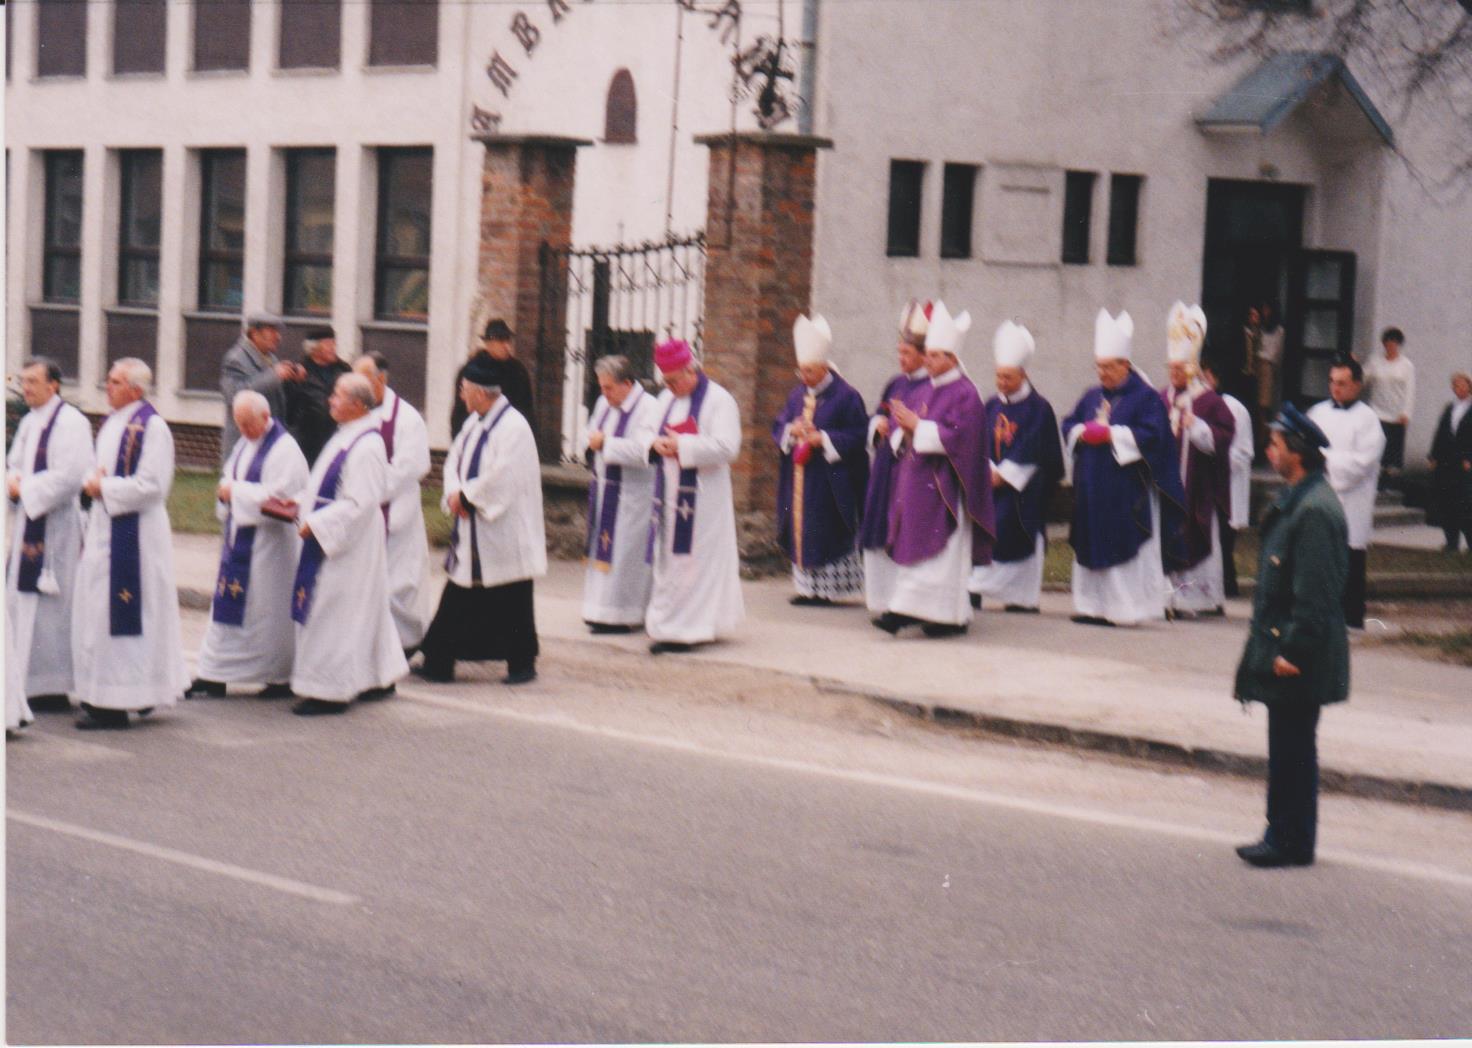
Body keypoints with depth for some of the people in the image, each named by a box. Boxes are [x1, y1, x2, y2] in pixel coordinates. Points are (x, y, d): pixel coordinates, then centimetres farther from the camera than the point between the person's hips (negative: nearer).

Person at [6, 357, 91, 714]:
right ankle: (25, 682, 16)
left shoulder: (71, 423, -11)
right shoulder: (29, 423, 17)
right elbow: (13, 465, 21)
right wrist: (13, 482, -2)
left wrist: (25, 488, -15)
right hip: (27, 524, 9)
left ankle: (52, 686, -2)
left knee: (49, 603, -7)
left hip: (54, 528, -9)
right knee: (20, 601, 10)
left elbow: (70, 476, -19)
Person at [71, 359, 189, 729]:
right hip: (103, 527, 9)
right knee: (95, 610, 11)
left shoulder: (152, 427, -13)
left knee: (119, 613, -7)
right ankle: (98, 695, 19)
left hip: (134, 533, -9)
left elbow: (150, 485, -19)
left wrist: (104, 488, -14)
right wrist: (92, 482, 1)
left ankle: (116, 704, -3)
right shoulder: (112, 423, 15)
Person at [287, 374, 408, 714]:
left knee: (335, 612, -5)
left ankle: (330, 690, 2)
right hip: (331, 538, 10)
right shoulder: (346, 437, 10)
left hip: (350, 543, -10)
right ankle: (381, 678, 26)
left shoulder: (366, 446, -21)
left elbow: (359, 503, -25)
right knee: (364, 609, 17)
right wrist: (301, 504, 6)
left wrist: (315, 523, -22)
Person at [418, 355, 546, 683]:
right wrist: (454, 493, -6)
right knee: (458, 600, 9)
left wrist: (465, 497, -14)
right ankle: (439, 663, 12)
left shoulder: (513, 427, -18)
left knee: (511, 604, 3)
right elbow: (454, 460, 13)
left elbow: (502, 478, -24)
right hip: (471, 534, 8)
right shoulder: (474, 422, 10)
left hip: (502, 535, -8)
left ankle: (522, 663, 15)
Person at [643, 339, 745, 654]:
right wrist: (656, 444, -6)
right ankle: (667, 626, 15)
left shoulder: (719, 400, -10)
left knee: (693, 560, -5)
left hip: (701, 499, -7)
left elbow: (726, 448, -19)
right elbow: (648, 434, 18)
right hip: (669, 494, 7)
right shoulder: (667, 399, 13)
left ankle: (691, 627, 0)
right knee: (667, 559, 8)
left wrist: (681, 446, -19)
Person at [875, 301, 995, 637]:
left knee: (941, 550, -6)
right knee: (913, 546, 6)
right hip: (918, 482, 8)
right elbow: (899, 437, 19)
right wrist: (905, 430, -4)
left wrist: (917, 426, -17)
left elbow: (957, 435, -20)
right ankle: (906, 610, 8)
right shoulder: (927, 392, 17)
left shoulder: (965, 394, -9)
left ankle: (949, 615, -4)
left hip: (943, 485, -8)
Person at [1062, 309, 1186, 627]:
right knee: (1092, 546, 7)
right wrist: (1083, 432, -7)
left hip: (1126, 491, -6)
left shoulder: (1146, 398, -4)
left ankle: (1124, 608, -4)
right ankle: (1093, 604, 12)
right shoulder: (1092, 397, 16)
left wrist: (1110, 434, -16)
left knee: (1123, 549, -7)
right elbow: (1069, 426, 16)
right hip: (1092, 489, 6)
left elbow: (1151, 434, -15)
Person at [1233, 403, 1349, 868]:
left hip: (1297, 658, -10)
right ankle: (1284, 836, 23)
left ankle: (1290, 842, 6)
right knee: (1289, 746, 15)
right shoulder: (1295, 500, 12)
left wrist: (1293, 651, -22)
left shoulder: (1315, 510, -21)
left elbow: (1316, 591, -23)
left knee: (1292, 749, -2)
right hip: (1280, 645, 10)